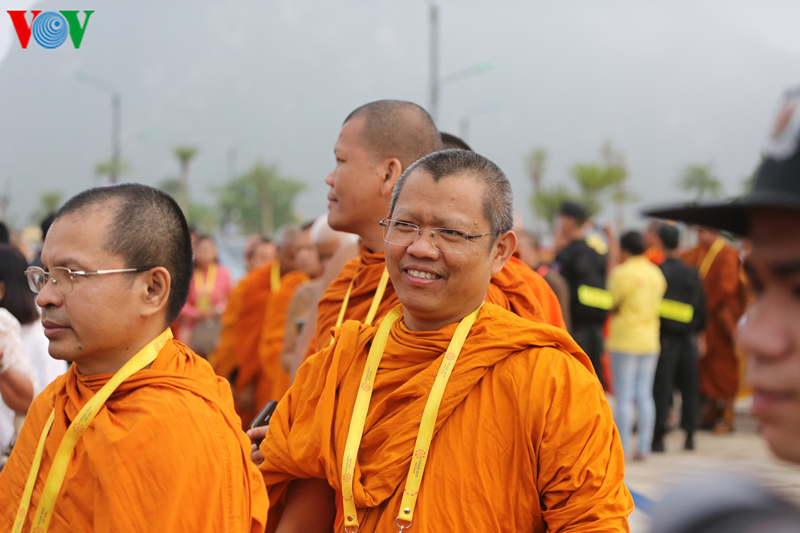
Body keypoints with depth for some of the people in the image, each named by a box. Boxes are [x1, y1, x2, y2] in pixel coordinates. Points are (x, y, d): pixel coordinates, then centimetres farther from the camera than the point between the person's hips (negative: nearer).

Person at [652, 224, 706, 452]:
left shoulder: (657, 272, -11)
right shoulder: (692, 274, 3)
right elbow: (701, 307, 9)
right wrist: (698, 331, 20)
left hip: (665, 337, -4)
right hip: (688, 338, 4)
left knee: (661, 388, -2)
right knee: (689, 387, 10)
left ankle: (659, 436, -4)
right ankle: (689, 435, 10)